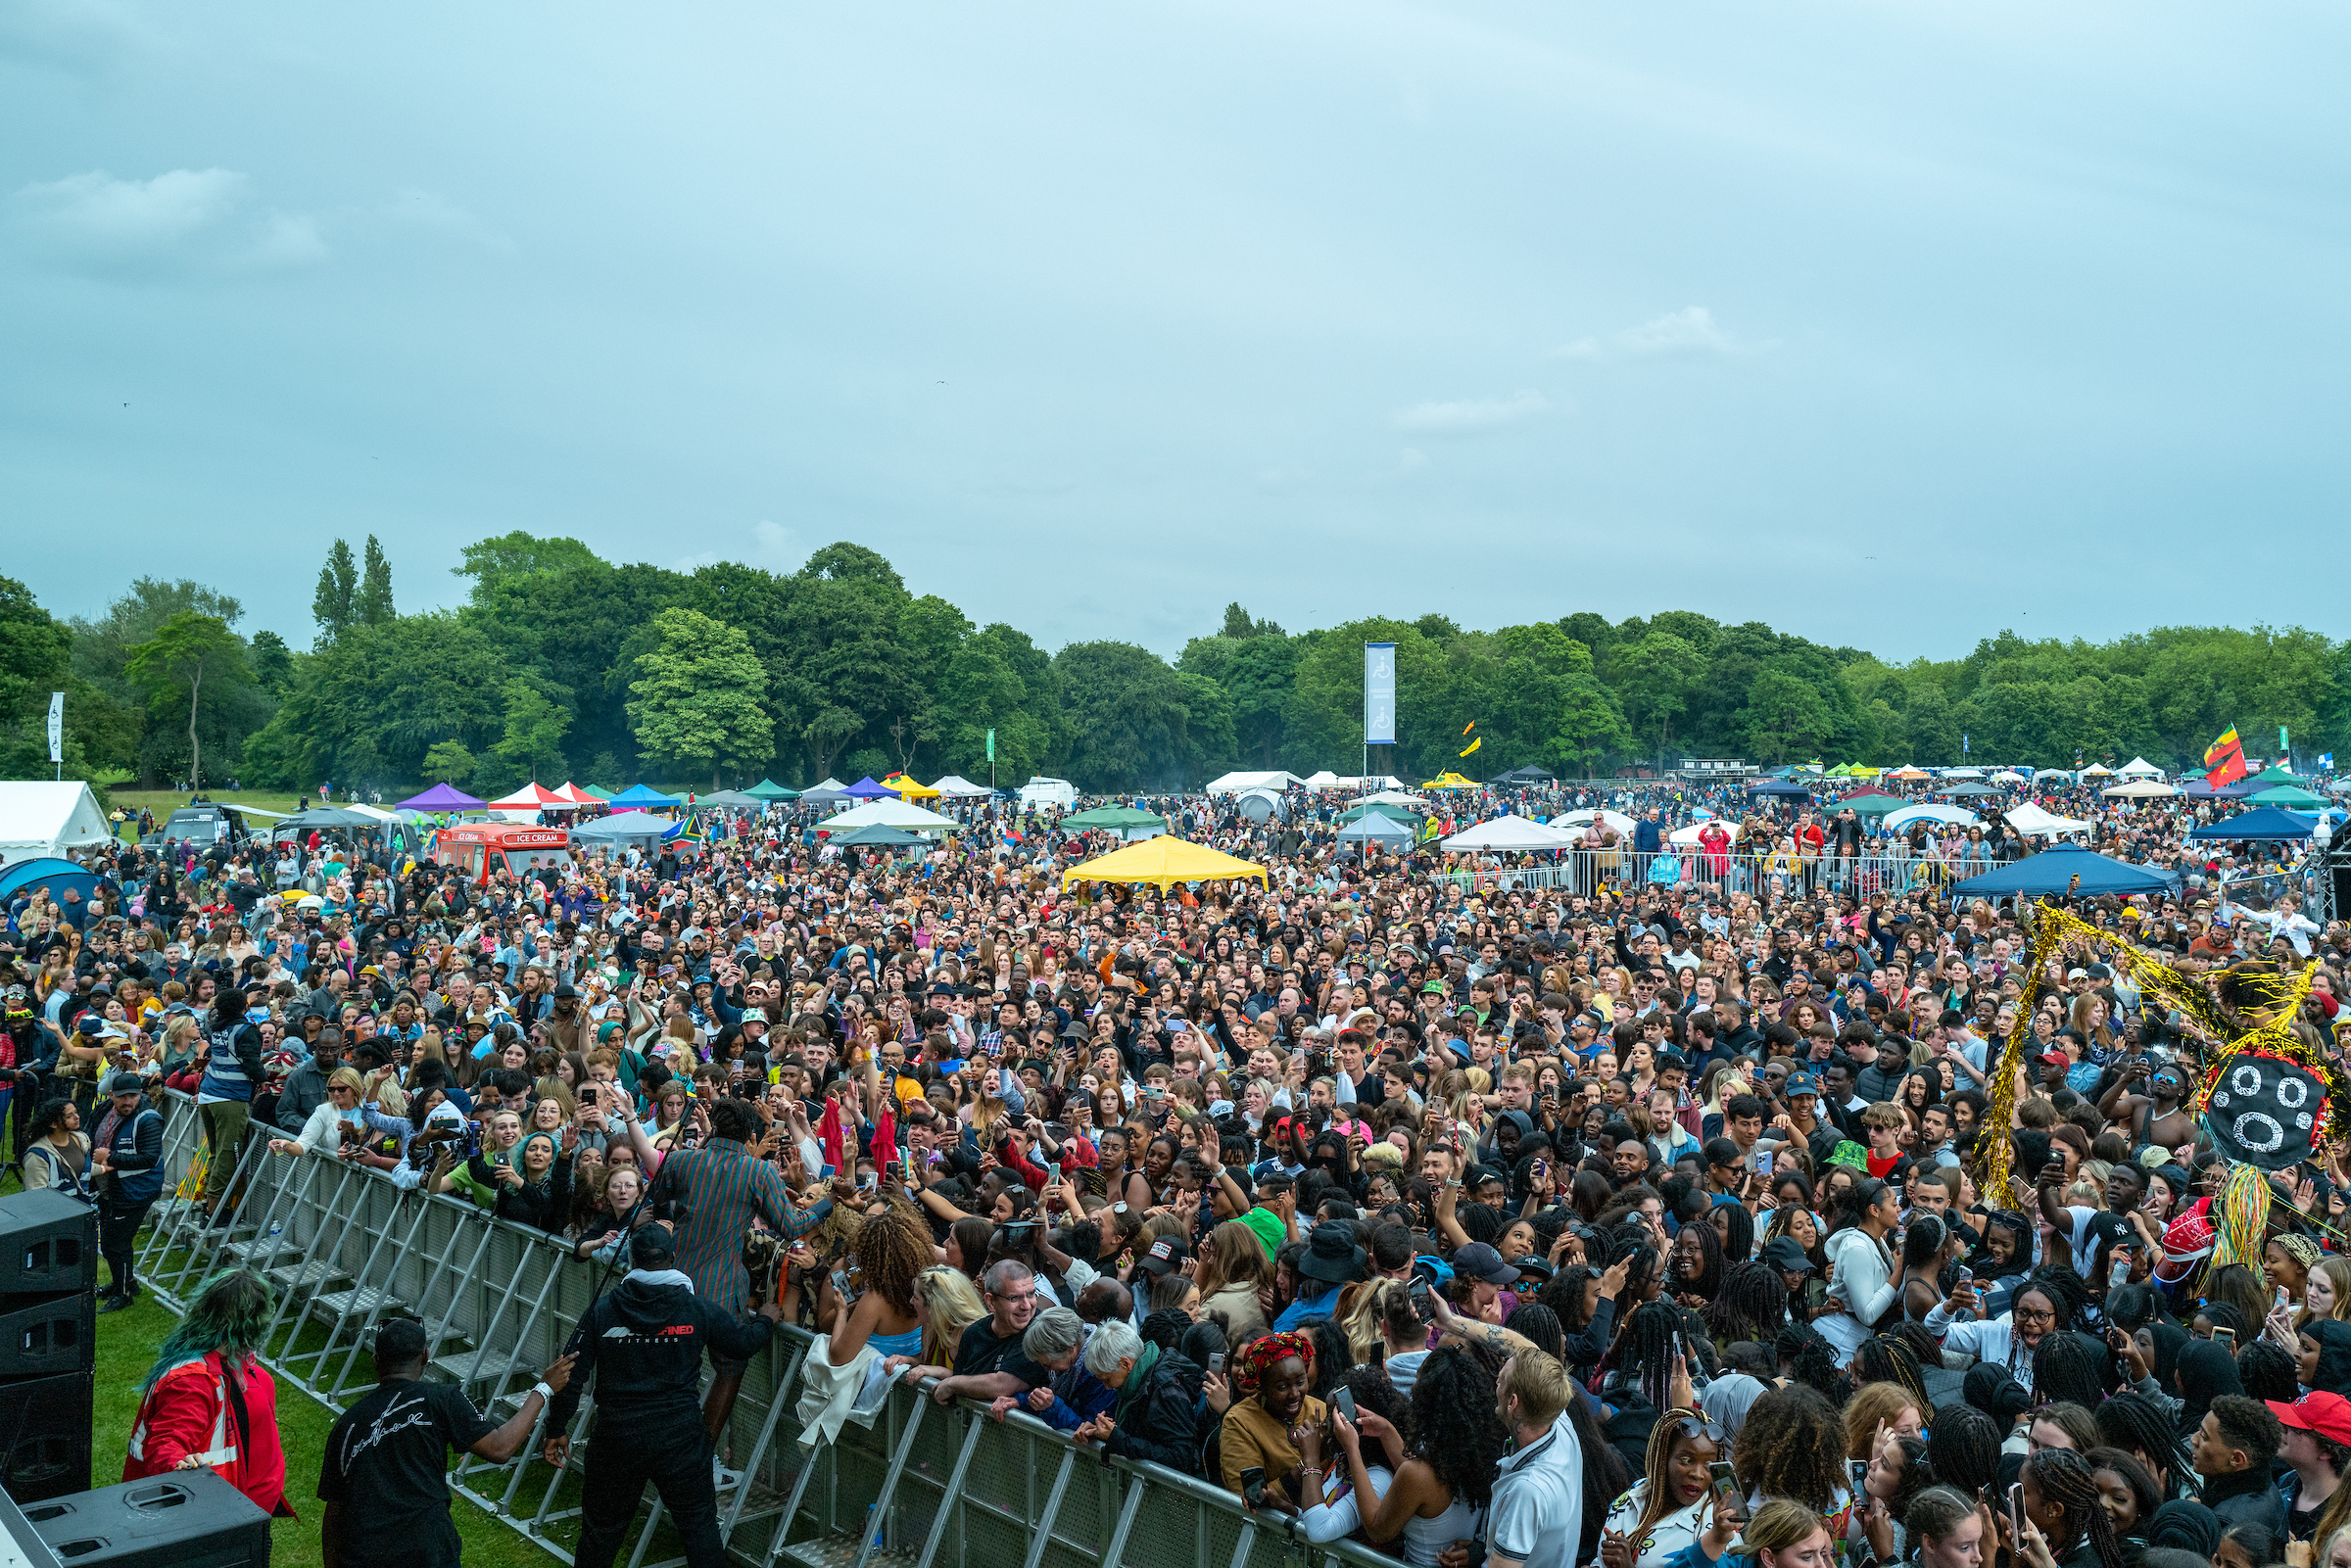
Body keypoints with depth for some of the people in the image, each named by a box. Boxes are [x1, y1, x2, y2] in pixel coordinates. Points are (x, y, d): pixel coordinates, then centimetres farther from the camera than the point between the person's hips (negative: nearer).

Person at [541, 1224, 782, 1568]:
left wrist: (557, 1429, 8)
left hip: (617, 1436, 1)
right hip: (680, 1434, -1)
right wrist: (766, 1320, 27)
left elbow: (572, 1372, -3)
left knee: (602, 1526, 17)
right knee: (698, 1521, 13)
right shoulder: (698, 1307, -6)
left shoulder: (602, 1310, -5)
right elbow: (744, 1344, 6)